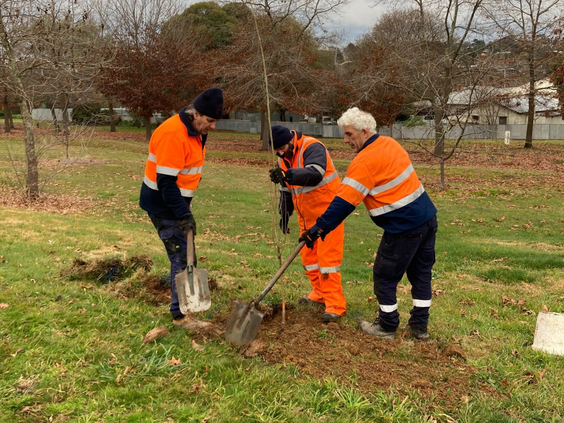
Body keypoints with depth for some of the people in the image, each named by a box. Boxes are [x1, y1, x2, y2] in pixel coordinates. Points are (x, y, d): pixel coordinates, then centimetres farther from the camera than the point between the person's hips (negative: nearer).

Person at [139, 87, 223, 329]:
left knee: (183, 257, 17)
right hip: (163, 207, -9)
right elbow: (166, 181, -27)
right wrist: (183, 214, -28)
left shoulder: (195, 131, 7)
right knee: (182, 258, -7)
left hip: (177, 203, 10)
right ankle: (180, 315, 4)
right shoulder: (173, 134, -25)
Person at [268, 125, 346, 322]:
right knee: (308, 256, 12)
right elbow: (286, 189, 17)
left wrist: (288, 174, -55)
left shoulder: (312, 148, -21)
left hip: (327, 212, -8)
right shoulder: (284, 158, 5)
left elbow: (315, 174, -42)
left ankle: (335, 305, -2)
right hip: (306, 215, 8)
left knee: (327, 257, -8)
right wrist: (284, 215, 17)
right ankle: (319, 295, 28)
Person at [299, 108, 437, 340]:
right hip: (428, 217, 9)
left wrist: (318, 228, -14)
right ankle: (419, 326, 26)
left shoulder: (364, 162, -17)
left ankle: (387, 327, 20)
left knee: (385, 276, 7)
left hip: (404, 227, -9)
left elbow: (343, 203, -19)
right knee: (421, 273, 15)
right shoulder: (390, 143, 10)